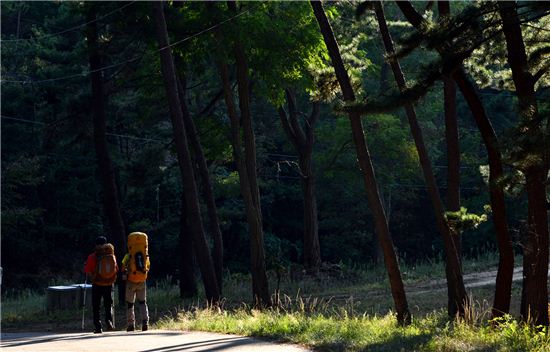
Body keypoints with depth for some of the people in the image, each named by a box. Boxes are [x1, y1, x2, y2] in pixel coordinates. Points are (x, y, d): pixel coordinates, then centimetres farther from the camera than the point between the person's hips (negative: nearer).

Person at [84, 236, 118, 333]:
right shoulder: (112, 256, -1)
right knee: (108, 305, 14)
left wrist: (92, 278, 8)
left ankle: (98, 326, 5)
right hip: (109, 284, 2)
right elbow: (116, 270, 4)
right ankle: (109, 320, -10)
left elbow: (88, 272, -11)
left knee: (96, 307, 9)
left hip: (97, 285, -2)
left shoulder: (92, 257, -9)